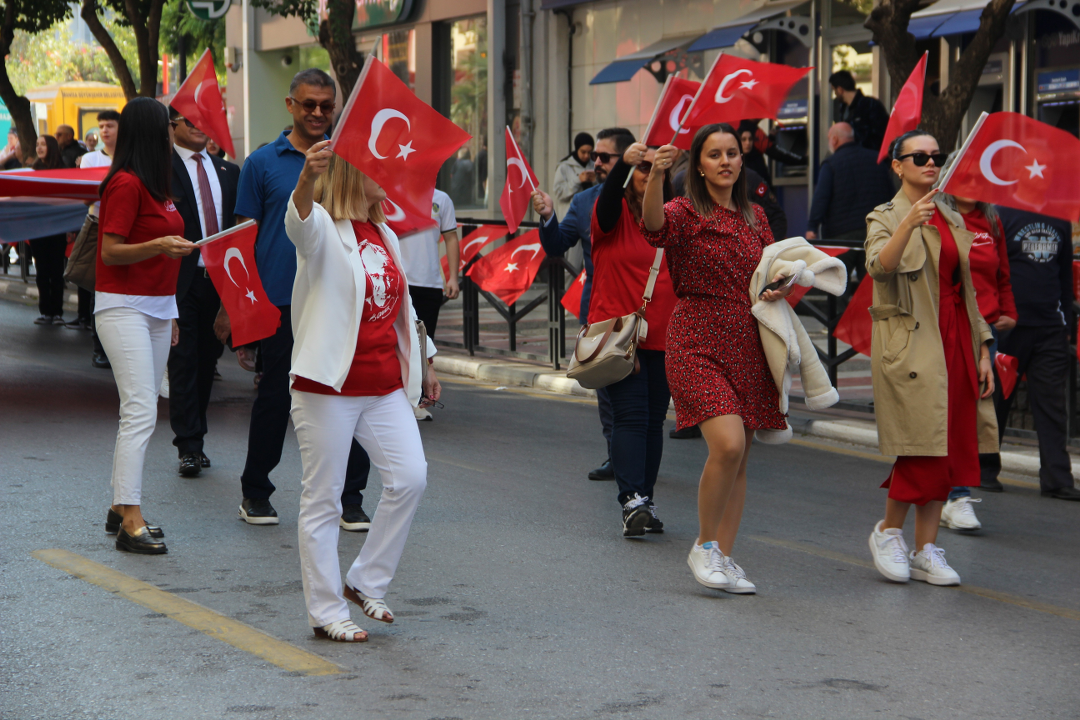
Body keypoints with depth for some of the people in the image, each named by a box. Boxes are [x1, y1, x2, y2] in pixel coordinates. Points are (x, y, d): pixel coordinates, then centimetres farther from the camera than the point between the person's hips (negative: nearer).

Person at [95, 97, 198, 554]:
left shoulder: (156, 184, 16)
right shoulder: (125, 184, -13)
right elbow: (111, 252, -15)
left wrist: (170, 313, 23)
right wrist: (159, 246, -28)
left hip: (157, 307, 9)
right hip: (124, 307, -9)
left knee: (139, 413, 9)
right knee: (140, 414, -14)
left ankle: (120, 508, 15)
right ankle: (130, 522, -15)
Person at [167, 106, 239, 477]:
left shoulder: (228, 172, 13)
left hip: (219, 279, 5)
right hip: (180, 279, -5)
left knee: (207, 360, 11)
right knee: (184, 360, -5)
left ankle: (195, 439, 20)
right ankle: (189, 445, -3)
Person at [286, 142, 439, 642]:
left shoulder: (384, 236, 15)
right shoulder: (323, 230, -7)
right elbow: (299, 220, -33)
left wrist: (422, 366, 27)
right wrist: (307, 178, -54)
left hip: (384, 384, 7)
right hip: (329, 385, -7)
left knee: (409, 478, -4)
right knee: (323, 498, 0)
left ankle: (365, 581, 14)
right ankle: (326, 611, 9)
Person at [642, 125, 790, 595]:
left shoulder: (755, 217, 13)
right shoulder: (687, 213, -5)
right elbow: (654, 225, -29)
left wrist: (780, 288, 0)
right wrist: (656, 174, -46)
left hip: (748, 345, 6)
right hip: (698, 341, -6)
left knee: (739, 459, 7)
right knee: (728, 444, -21)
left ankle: (723, 557, 17)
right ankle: (704, 546, -1)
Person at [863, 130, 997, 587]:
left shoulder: (953, 221, 18)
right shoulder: (885, 217, -1)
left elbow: (966, 290, 19)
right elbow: (878, 267, -22)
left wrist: (982, 350, 13)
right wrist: (908, 224, -36)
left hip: (954, 341, 6)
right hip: (911, 345, -6)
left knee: (950, 447, 2)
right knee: (922, 446, -10)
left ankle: (926, 550, 8)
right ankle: (889, 530, 11)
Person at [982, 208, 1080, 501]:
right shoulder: (1002, 214, -4)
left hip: (1050, 327, 4)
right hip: (1010, 325, -4)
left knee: (1052, 400, 0)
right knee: (996, 397, 5)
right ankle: (984, 469, 17)